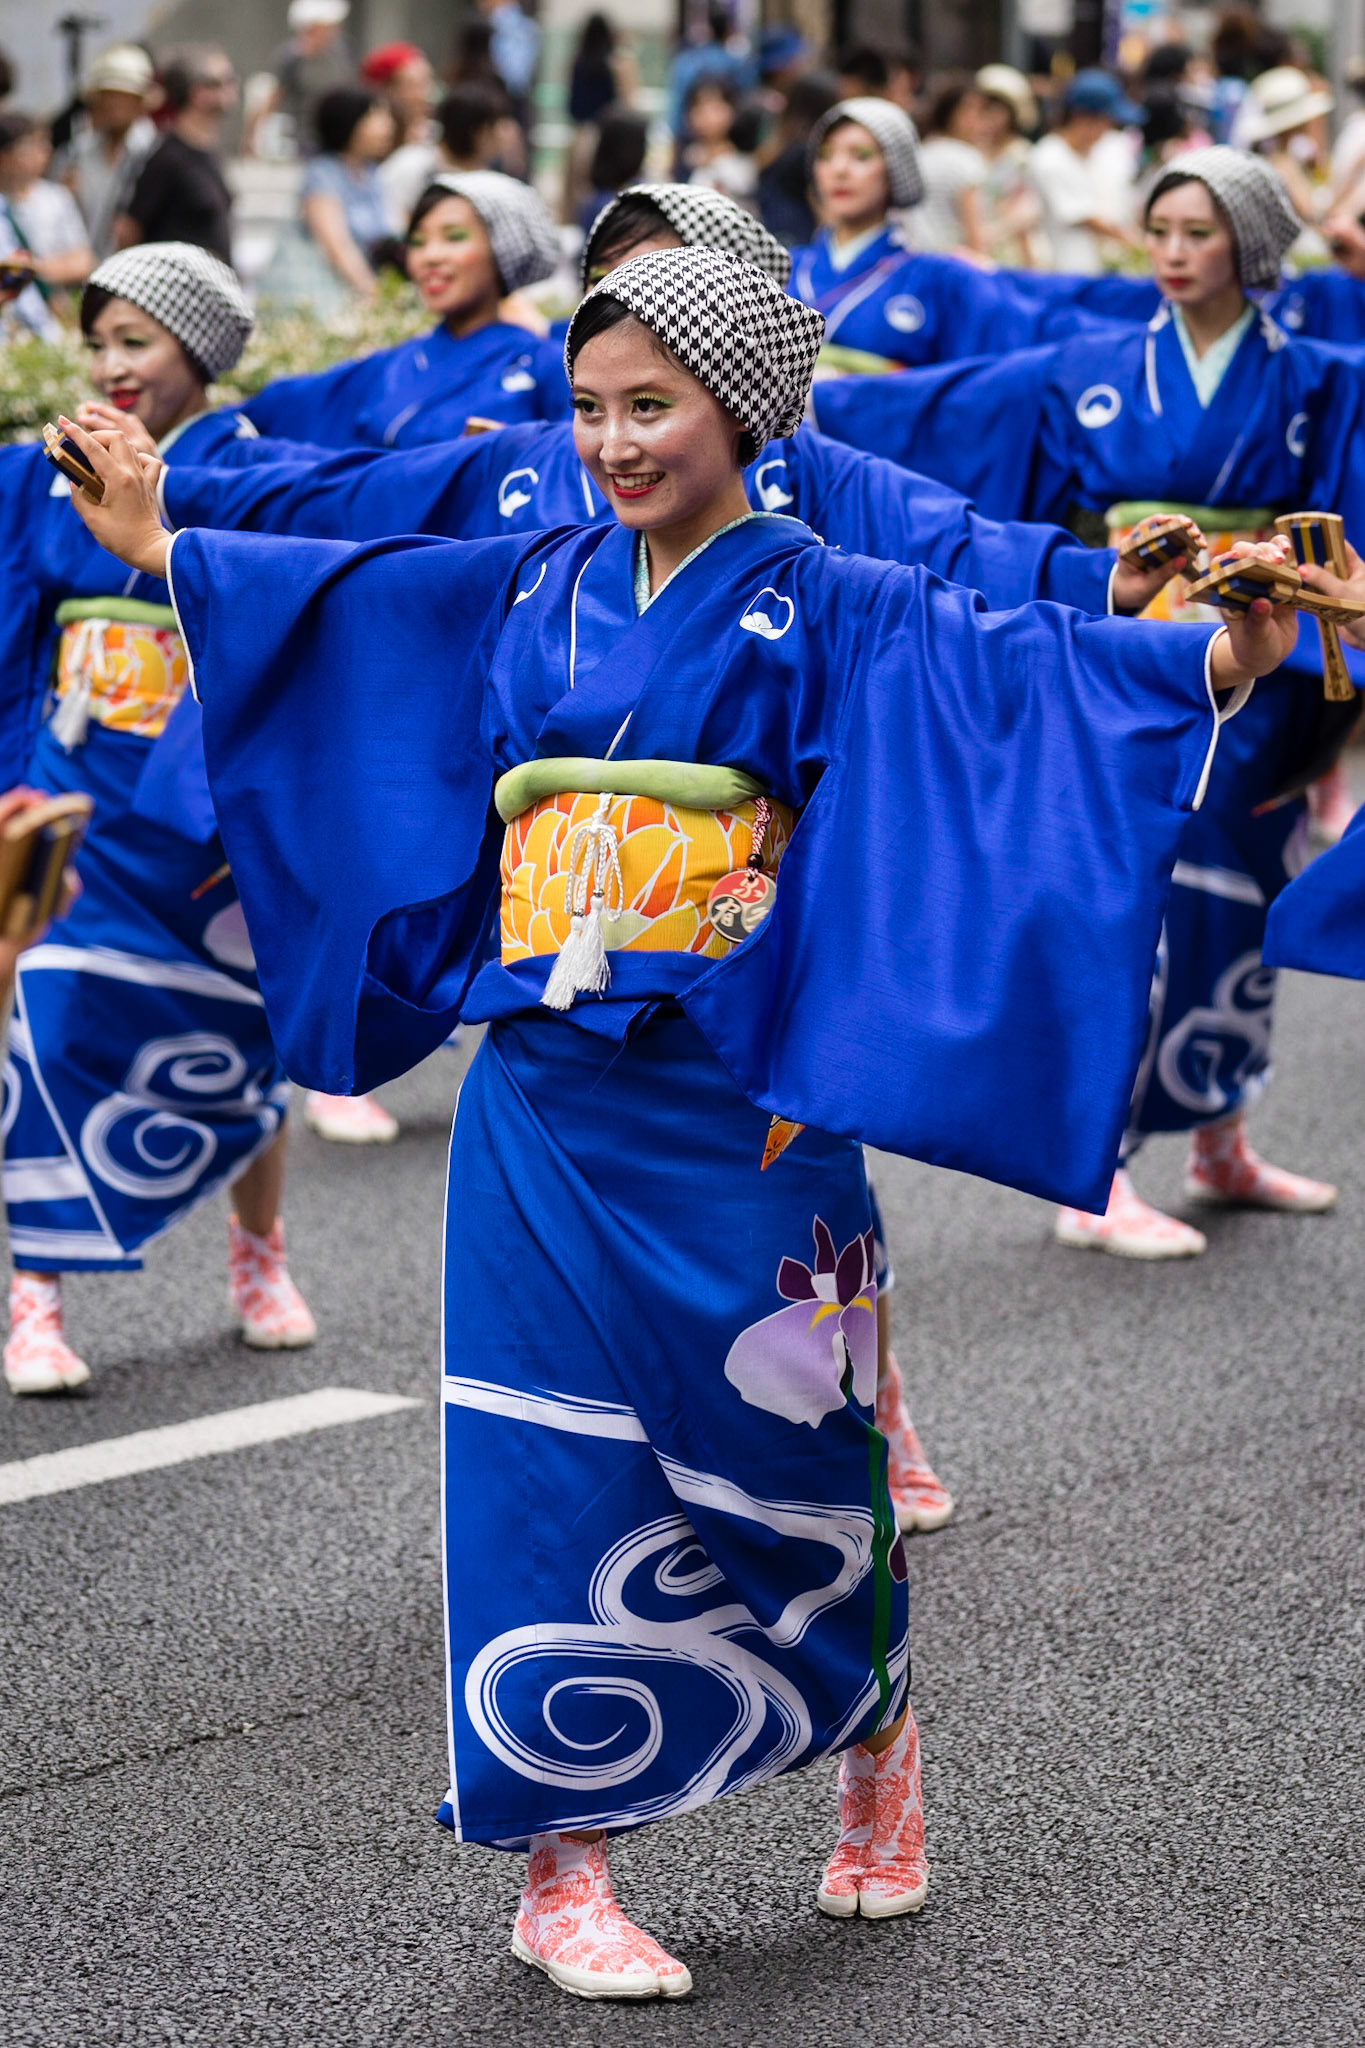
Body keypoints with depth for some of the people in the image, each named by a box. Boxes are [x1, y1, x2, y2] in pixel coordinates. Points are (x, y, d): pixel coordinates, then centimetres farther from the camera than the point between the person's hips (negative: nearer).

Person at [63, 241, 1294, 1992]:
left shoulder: (830, 613, -3)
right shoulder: (527, 598, 10)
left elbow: (1018, 669, -17)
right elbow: (328, 606, 23)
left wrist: (1229, 656, -32)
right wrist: (155, 547, 28)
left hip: (734, 1106, -3)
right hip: (545, 1108, 3)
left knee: (782, 1451, 6)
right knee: (548, 1465, 0)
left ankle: (874, 1741, 36)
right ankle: (560, 1865, 8)